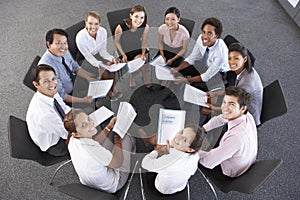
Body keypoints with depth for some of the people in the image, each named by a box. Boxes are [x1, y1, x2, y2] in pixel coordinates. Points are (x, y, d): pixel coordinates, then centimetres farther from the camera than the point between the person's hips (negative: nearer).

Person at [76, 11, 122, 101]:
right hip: (84, 60, -4)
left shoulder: (103, 31, -18)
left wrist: (112, 58, -27)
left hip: (97, 55, 5)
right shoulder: (80, 37, -30)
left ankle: (112, 88, 1)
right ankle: (109, 91, 3)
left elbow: (103, 51, -8)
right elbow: (88, 57, -22)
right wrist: (101, 65, -38)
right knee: (103, 71, -22)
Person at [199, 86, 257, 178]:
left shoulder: (236, 137, -46)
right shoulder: (246, 115, -23)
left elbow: (208, 162, -36)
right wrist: (202, 129, -10)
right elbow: (220, 118, -3)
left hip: (232, 173, -6)